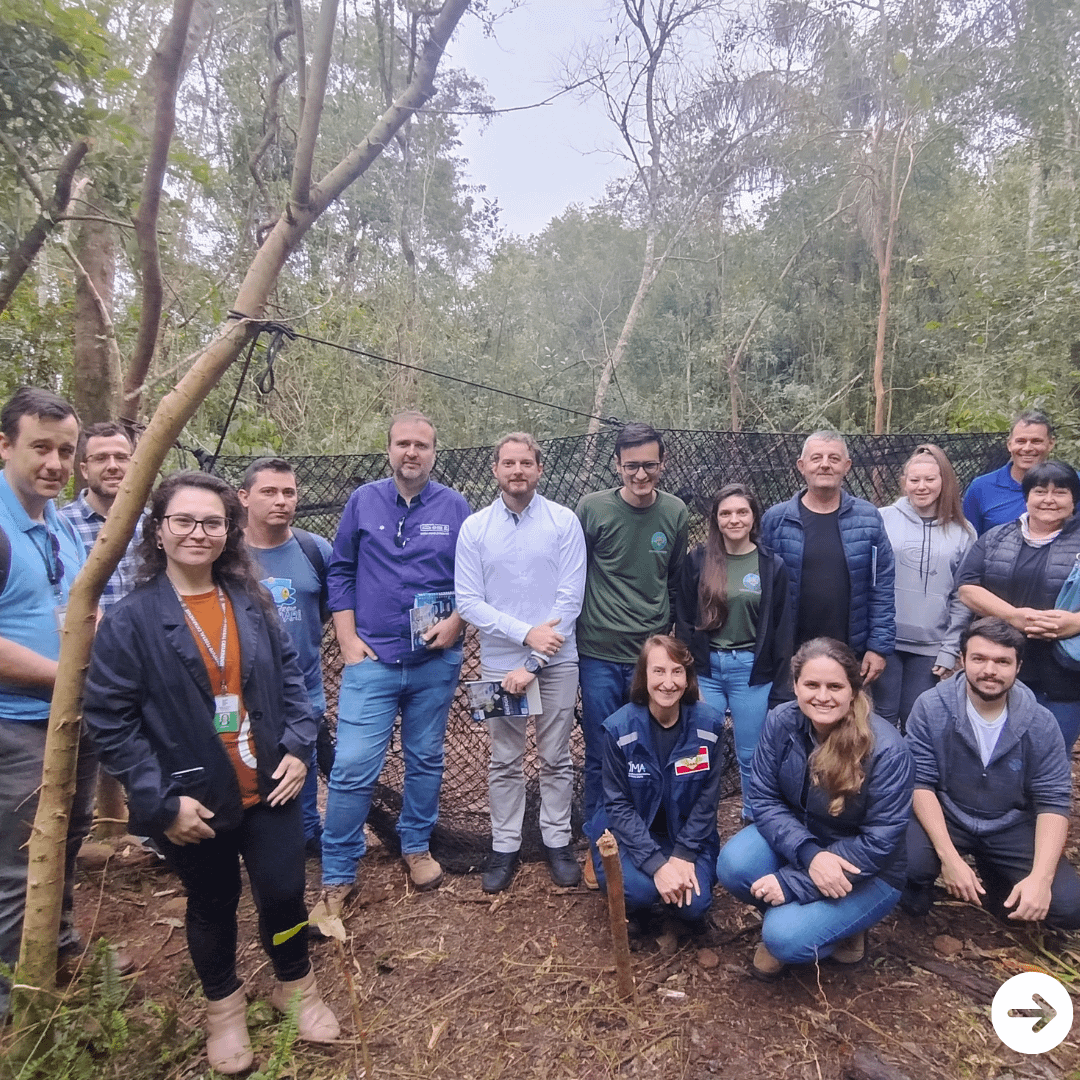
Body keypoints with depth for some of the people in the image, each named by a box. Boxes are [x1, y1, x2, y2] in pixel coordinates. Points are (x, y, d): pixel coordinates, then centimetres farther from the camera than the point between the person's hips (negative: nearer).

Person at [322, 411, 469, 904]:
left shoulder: (455, 507, 1)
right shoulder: (362, 501, 2)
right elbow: (341, 571, 5)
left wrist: (456, 621, -10)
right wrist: (347, 639, -2)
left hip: (435, 661, 1)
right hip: (371, 659, -1)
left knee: (425, 760, 15)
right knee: (353, 767, -4)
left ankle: (416, 846, 36)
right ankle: (337, 875, 14)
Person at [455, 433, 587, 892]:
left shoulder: (564, 522, -5)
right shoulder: (474, 528, -2)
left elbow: (570, 598, -9)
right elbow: (468, 601, -6)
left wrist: (532, 663, -12)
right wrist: (526, 632, -17)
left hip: (557, 661, 0)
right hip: (499, 661, 1)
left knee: (556, 758, 12)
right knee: (504, 761, 12)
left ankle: (557, 842, 28)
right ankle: (505, 846, 27)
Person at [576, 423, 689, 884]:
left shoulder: (675, 513, 1)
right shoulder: (592, 508, -7)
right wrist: (575, 629, 4)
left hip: (652, 654, 2)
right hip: (600, 654, -2)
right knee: (601, 755, 9)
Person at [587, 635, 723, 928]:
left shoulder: (708, 724, -14)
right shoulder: (620, 728, -19)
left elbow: (708, 797, -6)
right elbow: (618, 804, -14)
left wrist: (684, 855, -14)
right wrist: (657, 864, -22)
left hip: (688, 835, 2)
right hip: (631, 835, -2)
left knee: (694, 903, -20)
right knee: (639, 890, -28)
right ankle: (636, 909, 9)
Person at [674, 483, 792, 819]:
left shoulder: (772, 565, 0)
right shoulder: (697, 561, 0)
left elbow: (781, 627, 2)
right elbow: (684, 619, 3)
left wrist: (778, 681, 0)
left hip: (751, 669, -1)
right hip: (705, 668, 1)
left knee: (751, 755, 10)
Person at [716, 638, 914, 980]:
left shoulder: (887, 750, -26)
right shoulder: (780, 722, -15)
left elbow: (880, 842, -23)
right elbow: (764, 799, -11)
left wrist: (792, 883, -24)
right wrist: (809, 854, -30)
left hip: (867, 871, -4)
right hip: (798, 840, 4)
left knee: (786, 938, -24)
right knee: (733, 866, -25)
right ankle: (784, 918, 6)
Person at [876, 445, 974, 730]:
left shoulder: (962, 533, 4)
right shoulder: (883, 520, -2)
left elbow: (963, 598, 4)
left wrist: (950, 649, 0)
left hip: (930, 646, 1)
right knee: (883, 717, 4)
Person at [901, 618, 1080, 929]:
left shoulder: (1040, 723, -10)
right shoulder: (931, 708, -16)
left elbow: (1053, 801, -9)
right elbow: (920, 783, -16)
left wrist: (1040, 876, -23)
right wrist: (949, 857, -26)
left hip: (1011, 828, 3)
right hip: (945, 818, -3)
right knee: (908, 862, -32)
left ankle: (991, 878, 18)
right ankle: (918, 888, 8)